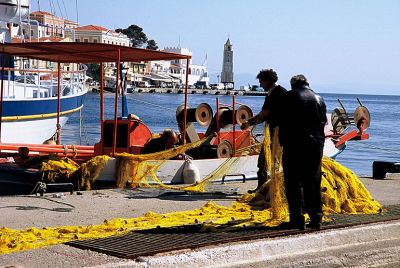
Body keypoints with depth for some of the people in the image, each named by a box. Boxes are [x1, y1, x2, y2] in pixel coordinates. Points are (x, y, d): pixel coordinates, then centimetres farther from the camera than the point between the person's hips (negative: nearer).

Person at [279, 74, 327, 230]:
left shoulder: (289, 96, -2)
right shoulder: (318, 99, 11)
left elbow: (283, 121, -4)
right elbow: (324, 122, 11)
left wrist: (282, 141, 4)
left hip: (295, 144, -4)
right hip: (316, 145, 4)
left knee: (294, 183, 1)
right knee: (313, 183, 11)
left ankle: (297, 219, -3)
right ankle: (316, 219, 11)